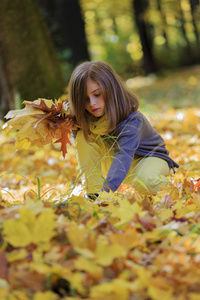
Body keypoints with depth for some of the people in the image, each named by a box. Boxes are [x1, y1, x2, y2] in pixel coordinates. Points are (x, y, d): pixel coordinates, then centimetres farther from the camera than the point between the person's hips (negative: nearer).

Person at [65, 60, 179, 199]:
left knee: (144, 182, -41)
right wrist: (76, 128, -20)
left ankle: (167, 185, -2)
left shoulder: (131, 120, -34)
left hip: (150, 158, -5)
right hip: (114, 156, 5)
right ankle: (93, 193, -17)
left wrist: (106, 190, -64)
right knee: (84, 135, -18)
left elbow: (124, 155, -49)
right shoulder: (91, 115, -16)